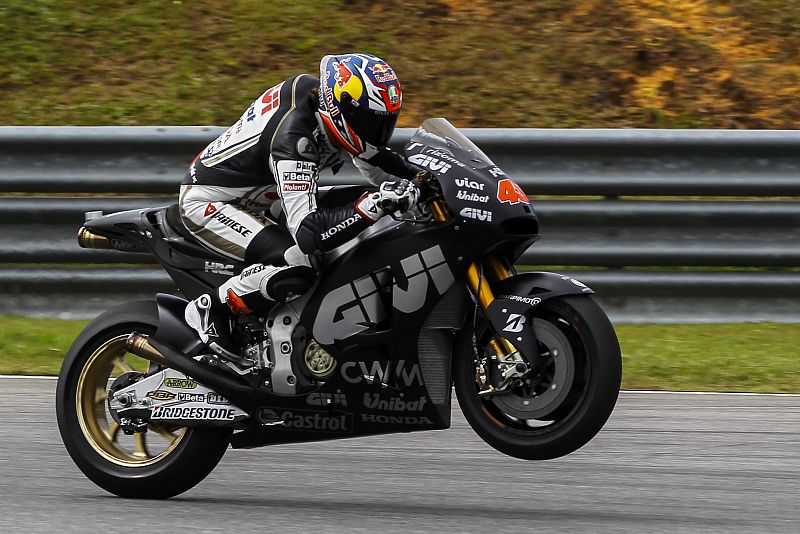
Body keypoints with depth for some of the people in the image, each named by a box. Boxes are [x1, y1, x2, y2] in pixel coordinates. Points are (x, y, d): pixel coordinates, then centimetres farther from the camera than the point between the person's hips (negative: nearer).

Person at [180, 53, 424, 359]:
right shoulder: (293, 139, -35)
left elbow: (371, 156, 13)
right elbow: (308, 233, -41)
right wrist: (374, 204, -49)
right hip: (207, 203, -10)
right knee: (295, 266, -30)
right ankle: (209, 309, -10)